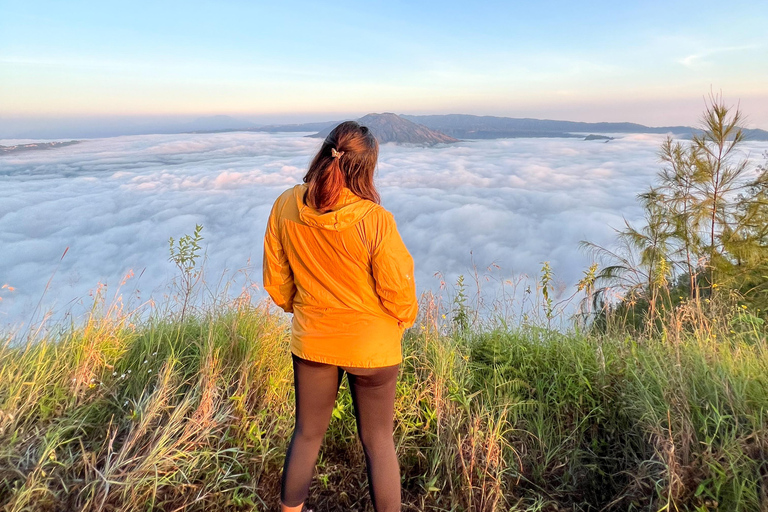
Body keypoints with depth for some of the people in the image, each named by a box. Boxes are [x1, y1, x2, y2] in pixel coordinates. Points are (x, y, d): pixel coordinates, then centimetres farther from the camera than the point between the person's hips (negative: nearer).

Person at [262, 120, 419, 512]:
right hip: (372, 346, -3)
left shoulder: (285, 206, -13)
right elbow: (398, 290, -16)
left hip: (311, 340, 4)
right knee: (378, 441, 17)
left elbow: (276, 281, -2)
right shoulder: (375, 219, -25)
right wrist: (404, 319, 6)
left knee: (307, 433, 24)